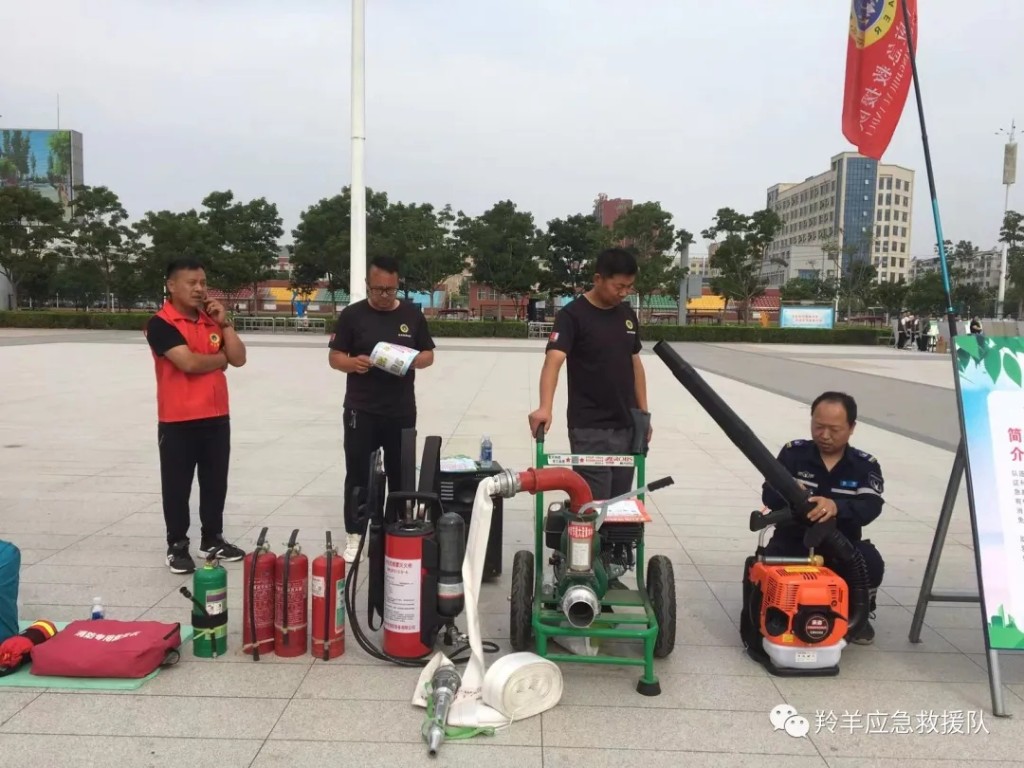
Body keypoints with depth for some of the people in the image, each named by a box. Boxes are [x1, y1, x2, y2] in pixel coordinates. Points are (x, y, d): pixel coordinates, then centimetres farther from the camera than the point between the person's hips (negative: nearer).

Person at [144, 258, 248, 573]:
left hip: (216, 417, 6)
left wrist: (224, 322, -6)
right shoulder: (161, 324, -11)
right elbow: (189, 362, -22)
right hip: (178, 420, -6)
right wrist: (221, 359, -3)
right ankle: (177, 546, 18)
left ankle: (213, 539, 27)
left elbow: (238, 358, 3)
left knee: (215, 482, 13)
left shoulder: (212, 319, 10)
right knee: (177, 485, 5)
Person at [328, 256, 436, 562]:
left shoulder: (412, 314, 4)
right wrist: (353, 363, -21)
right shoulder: (352, 315, -1)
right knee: (357, 473, 3)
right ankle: (353, 535, 13)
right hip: (361, 411, -2)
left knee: (400, 474, 11)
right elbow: (334, 357, 1)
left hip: (401, 411, 2)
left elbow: (428, 355, 8)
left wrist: (413, 361, -14)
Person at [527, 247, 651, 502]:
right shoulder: (572, 315, -11)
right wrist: (545, 408, -39)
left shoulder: (628, 314, 10)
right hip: (590, 429, -6)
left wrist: (644, 413, 14)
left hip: (627, 426, 6)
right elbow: (553, 360, -24)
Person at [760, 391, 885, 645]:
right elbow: (769, 496, -13)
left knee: (871, 562, -30)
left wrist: (836, 507, -44)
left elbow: (870, 508, -21)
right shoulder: (792, 453, -2)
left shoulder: (866, 466, -2)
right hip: (792, 542, 0)